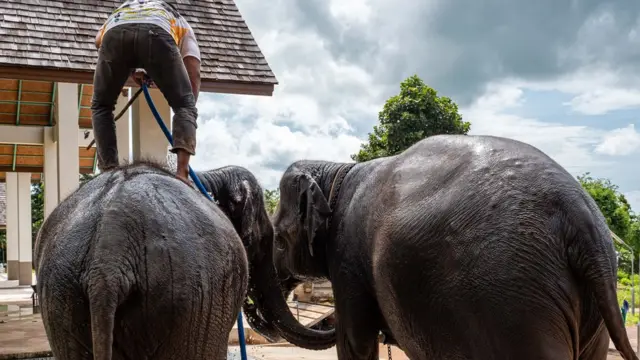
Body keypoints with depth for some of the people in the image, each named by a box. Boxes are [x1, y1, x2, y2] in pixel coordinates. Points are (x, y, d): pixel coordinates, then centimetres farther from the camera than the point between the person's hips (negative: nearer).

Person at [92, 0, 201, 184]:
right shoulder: (182, 26, 40)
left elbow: (99, 40, 28)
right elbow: (194, 74, 24)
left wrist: (130, 69, 34)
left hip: (114, 33, 2)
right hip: (156, 33, -2)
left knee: (101, 106, 22)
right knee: (183, 104, 12)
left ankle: (109, 172, 11)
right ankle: (182, 172, -7)